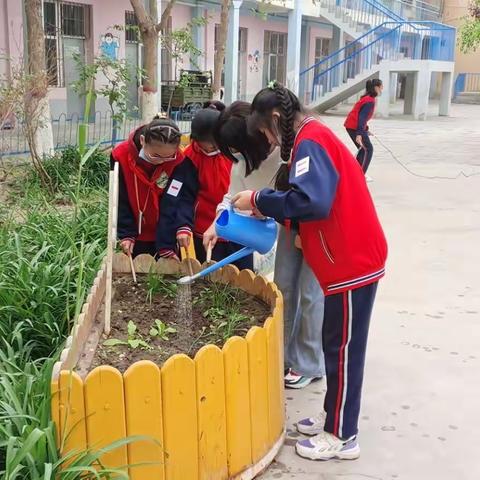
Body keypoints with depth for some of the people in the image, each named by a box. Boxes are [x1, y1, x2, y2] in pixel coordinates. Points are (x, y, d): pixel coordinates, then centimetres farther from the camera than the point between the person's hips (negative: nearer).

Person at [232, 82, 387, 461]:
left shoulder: (310, 142, -17)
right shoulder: (314, 138, 15)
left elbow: (312, 202, -31)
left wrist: (259, 200, -20)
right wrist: (268, 208, 6)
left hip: (352, 261, -10)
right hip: (351, 257, 10)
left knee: (342, 348, 0)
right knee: (337, 344, 18)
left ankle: (342, 437, 13)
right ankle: (334, 416, 32)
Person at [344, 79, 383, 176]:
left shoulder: (367, 98, 14)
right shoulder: (370, 101, -16)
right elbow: (362, 117, -24)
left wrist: (365, 130, 23)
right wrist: (359, 134, -29)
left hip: (351, 125, 9)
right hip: (355, 127, -9)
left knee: (364, 149, 16)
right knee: (369, 149, -3)